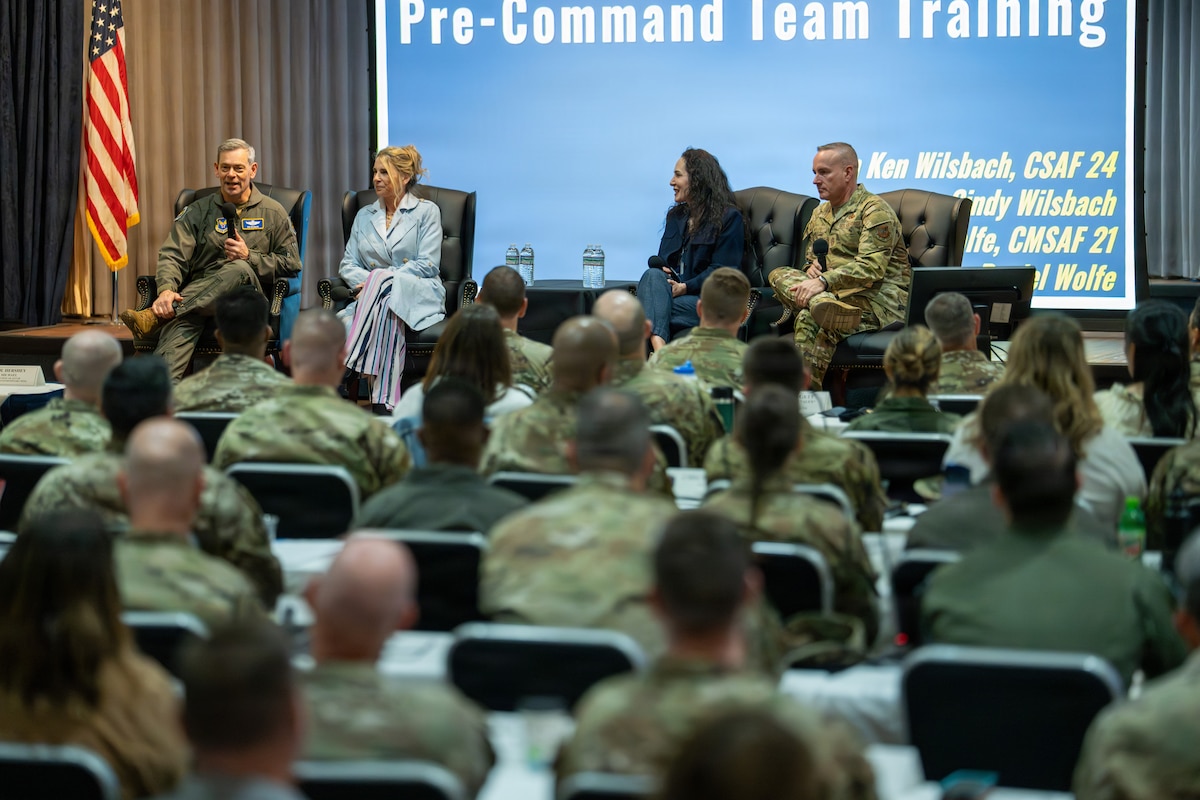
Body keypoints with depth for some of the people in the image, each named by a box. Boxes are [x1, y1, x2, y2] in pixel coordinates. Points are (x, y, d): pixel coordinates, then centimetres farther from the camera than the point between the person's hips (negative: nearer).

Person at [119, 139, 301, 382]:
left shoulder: (273, 213, 14)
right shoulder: (198, 211, 15)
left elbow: (291, 264, 9)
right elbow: (172, 255, 2)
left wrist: (249, 257, -6)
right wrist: (166, 290, -20)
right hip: (198, 295, 1)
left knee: (239, 269, -38)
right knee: (183, 320, -37)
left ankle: (154, 318, -41)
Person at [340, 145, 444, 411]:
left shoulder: (426, 212, 8)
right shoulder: (364, 216, 23)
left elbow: (428, 265, -4)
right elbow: (348, 265, 15)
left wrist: (378, 279, -13)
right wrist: (365, 282, -10)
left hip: (418, 295, -3)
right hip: (373, 298, 4)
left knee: (386, 290, -42)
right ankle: (387, 400, -41)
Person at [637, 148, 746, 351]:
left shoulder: (729, 218, 1)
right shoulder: (676, 215, 25)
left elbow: (723, 271, -7)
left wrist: (685, 287, -18)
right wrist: (662, 271, -6)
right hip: (671, 289, 5)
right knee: (653, 275, -34)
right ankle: (659, 351, -56)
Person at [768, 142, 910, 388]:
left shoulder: (875, 211, -7)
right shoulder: (820, 213, 20)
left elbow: (871, 268, -18)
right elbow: (810, 259, 24)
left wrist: (824, 281, -28)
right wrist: (812, 268, -2)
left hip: (881, 300, -7)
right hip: (839, 294, 8)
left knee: (811, 320, -32)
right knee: (779, 275, -15)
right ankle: (822, 304, -43)